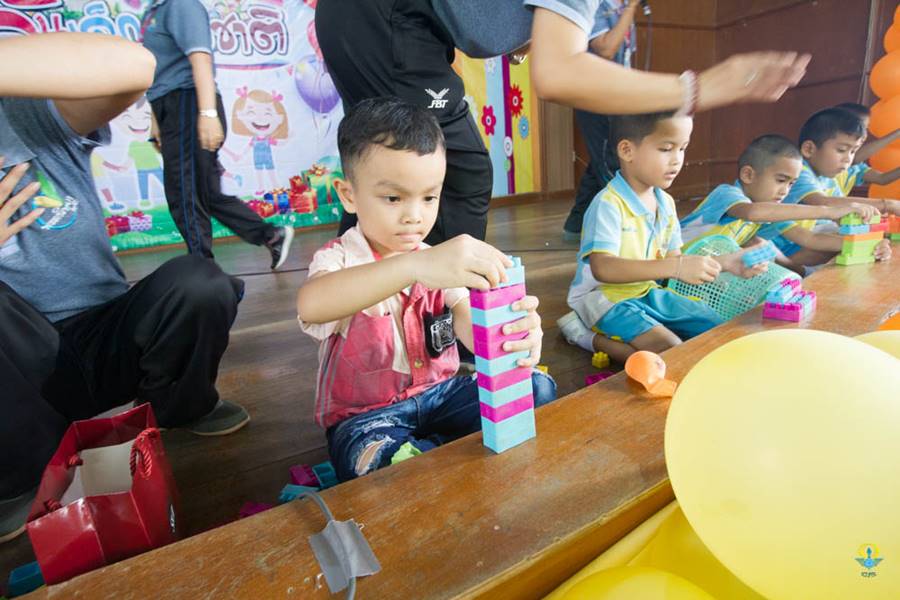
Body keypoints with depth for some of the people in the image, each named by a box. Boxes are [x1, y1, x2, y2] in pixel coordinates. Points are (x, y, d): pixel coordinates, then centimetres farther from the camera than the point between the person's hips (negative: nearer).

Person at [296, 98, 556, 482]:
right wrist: (417, 266, -56)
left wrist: (513, 333, -42)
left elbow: (469, 320, -17)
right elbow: (310, 305, -40)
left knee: (539, 388, -10)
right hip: (366, 416, -3)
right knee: (379, 459, -36)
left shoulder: (441, 261, 1)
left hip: (440, 393, 4)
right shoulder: (339, 259, -14)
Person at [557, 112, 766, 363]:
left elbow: (672, 260, 10)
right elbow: (602, 268, -33)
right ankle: (587, 336, -8)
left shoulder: (666, 203, 5)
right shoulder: (608, 205, -22)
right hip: (605, 297, -9)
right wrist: (674, 267, -39)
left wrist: (722, 262, -6)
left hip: (646, 293, 9)